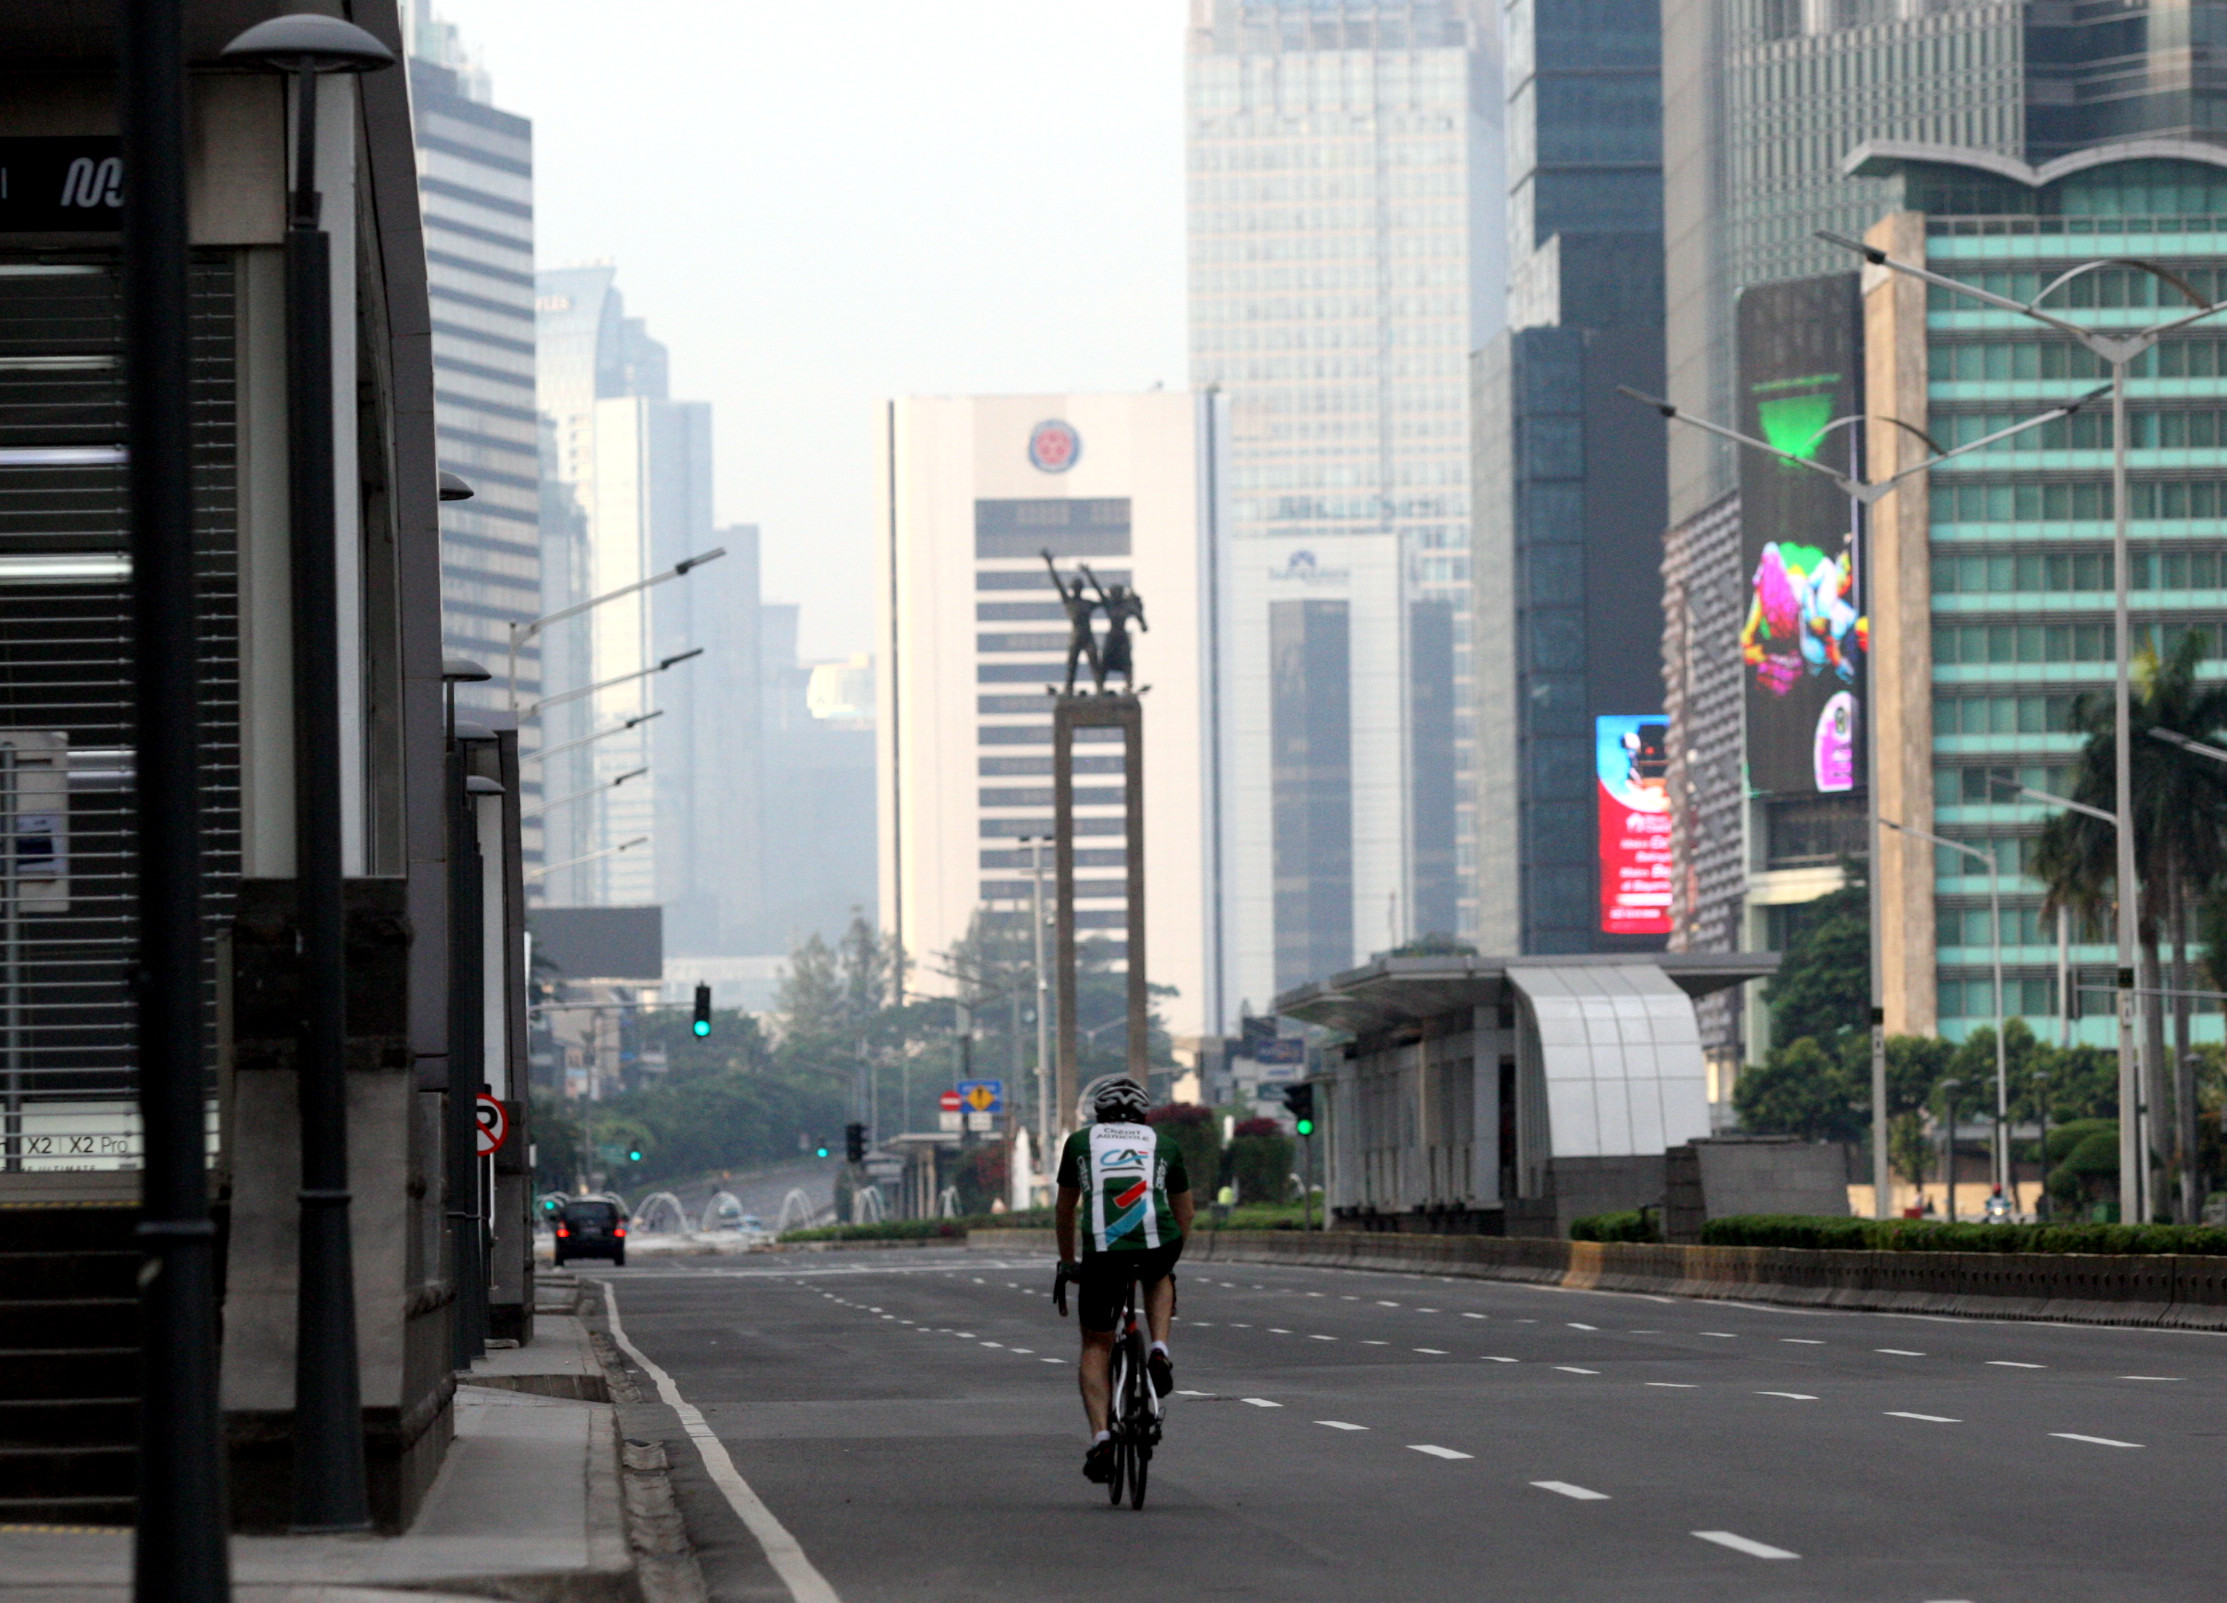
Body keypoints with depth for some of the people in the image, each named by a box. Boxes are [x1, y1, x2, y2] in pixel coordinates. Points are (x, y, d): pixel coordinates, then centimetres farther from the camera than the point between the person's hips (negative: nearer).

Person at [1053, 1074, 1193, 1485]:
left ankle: (1101, 1437, -2)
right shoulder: (1163, 1143, 25)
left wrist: (1067, 1263, 45)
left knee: (1096, 1346, 14)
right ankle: (1160, 1351, 15)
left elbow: (1065, 1209, 32)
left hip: (1102, 1251, -1)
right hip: (1158, 1245, 1)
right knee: (1159, 1277, 38)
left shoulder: (1080, 1141, 23)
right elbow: (1184, 1212, 33)